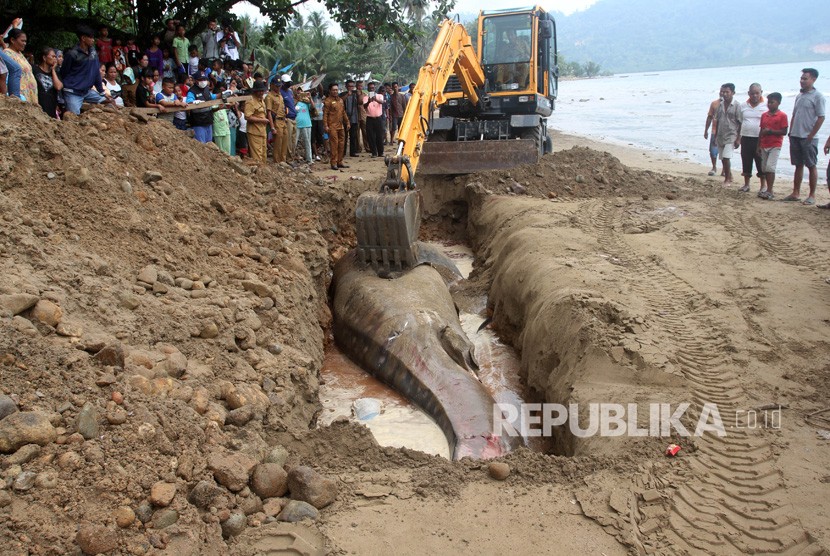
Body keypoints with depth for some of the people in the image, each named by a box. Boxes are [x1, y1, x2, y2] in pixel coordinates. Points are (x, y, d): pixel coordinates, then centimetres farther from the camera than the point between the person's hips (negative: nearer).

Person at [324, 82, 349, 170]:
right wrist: (325, 125, -18)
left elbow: (343, 112, 23)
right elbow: (325, 114, -11)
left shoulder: (340, 100, 16)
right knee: (334, 144, -8)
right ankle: (333, 163, -5)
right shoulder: (328, 101, -6)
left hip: (341, 126, 7)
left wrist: (347, 122, 19)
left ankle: (340, 162, 16)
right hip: (332, 126, -7)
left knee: (341, 144, 8)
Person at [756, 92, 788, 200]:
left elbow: (784, 132, -9)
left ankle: (769, 191, -15)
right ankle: (767, 189, 14)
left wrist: (770, 131, -18)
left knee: (770, 167, -15)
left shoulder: (782, 116, -5)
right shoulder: (764, 115, 11)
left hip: (775, 145, -6)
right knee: (764, 168, 7)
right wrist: (758, 146, 10)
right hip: (764, 145, 6)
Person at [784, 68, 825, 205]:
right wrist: (791, 133, 9)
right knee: (798, 165, 11)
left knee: (811, 166, 1)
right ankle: (796, 193, 16)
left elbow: (821, 118, -12)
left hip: (808, 138, -7)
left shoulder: (817, 96, -8)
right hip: (795, 137, 7)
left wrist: (811, 136, -14)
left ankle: (812, 195, 6)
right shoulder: (799, 96, 13)